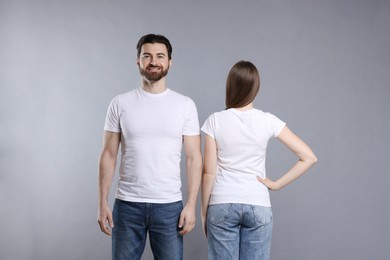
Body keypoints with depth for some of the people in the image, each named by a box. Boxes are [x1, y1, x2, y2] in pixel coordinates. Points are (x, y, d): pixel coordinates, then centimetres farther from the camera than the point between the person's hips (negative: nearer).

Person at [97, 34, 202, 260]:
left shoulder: (185, 105, 0)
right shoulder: (120, 104, 2)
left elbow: (194, 159, 0)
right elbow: (109, 156, 3)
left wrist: (191, 204, -8)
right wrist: (103, 203, -3)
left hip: (169, 206, 0)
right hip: (127, 205, 1)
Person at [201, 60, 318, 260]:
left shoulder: (215, 121, -7)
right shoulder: (268, 121, -4)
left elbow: (209, 172, -5)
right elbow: (308, 157, -5)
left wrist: (204, 211, 5)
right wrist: (276, 185, 0)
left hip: (222, 206, -1)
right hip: (258, 206, 1)